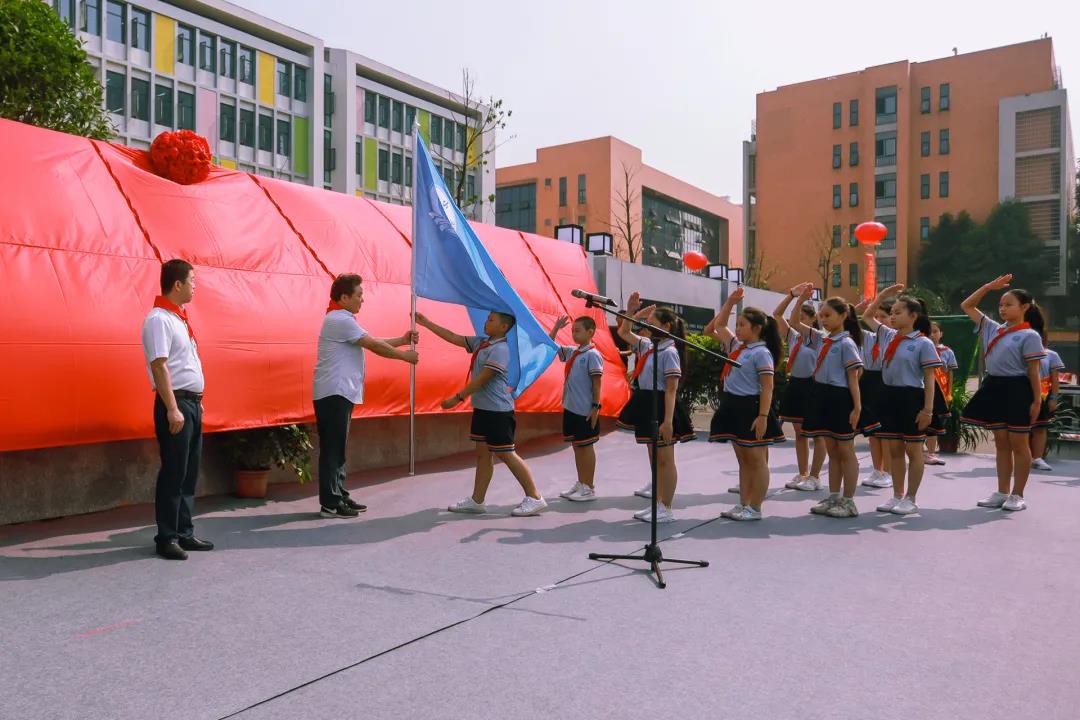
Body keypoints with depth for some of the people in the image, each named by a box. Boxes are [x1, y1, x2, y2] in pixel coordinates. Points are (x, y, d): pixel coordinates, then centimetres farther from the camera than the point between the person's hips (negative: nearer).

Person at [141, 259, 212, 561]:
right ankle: (166, 538, 6)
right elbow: (159, 367, -18)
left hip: (192, 403, 9)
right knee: (173, 474, -3)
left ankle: (184, 533, 20)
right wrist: (172, 409, -22)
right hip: (175, 403, -9)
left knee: (189, 474, 12)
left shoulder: (179, 318, 15)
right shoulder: (158, 319, -12)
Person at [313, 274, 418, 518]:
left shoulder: (342, 320, 19)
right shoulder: (340, 320, -14)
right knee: (333, 449, -7)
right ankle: (330, 504, -3)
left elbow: (373, 343, 17)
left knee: (338, 449, 13)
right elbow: (375, 346, -13)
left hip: (340, 393, 10)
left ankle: (339, 496, 20)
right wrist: (405, 356, -3)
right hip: (333, 393, -10)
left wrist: (402, 339, 12)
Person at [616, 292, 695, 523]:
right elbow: (624, 333, 19)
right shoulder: (647, 346, 10)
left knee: (665, 460, 0)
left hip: (661, 406, -9)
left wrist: (667, 420, -24)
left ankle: (666, 509, 9)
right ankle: (658, 502, 24)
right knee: (654, 458, 14)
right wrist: (631, 311, 3)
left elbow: (671, 389, -19)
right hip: (646, 404, 9)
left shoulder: (669, 352, -15)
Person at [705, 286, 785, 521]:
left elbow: (767, 388, -17)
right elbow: (718, 326, 23)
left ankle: (755, 508, 7)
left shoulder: (761, 353, -12)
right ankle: (743, 505, 20)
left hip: (750, 408, -9)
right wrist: (730, 302, 16)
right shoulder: (736, 346, 12)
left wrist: (763, 416, -23)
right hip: (733, 406, 9)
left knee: (757, 460, 1)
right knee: (743, 460, 13)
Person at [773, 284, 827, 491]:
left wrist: (802, 299, -30)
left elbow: (796, 322, -26)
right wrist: (792, 294, -10)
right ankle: (802, 474, 21)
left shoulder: (817, 337, -8)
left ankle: (815, 476, 9)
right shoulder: (793, 337, 7)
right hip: (795, 385, 7)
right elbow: (777, 314, -2)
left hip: (812, 387, -7)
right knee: (799, 432, 12)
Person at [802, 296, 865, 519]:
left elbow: (853, 377, -14)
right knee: (832, 451, 14)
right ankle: (833, 498, 21)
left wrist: (857, 407, -17)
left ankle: (848, 502, 10)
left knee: (845, 451, 1)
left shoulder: (846, 343, -11)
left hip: (840, 398, -8)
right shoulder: (823, 341, 11)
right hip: (823, 397, 8)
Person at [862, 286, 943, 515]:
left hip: (912, 398, -6)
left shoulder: (923, 343, -9)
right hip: (889, 396, 6)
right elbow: (867, 316, 20)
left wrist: (928, 409, -14)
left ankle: (910, 499, 13)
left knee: (913, 450, 5)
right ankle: (897, 496, 21)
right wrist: (883, 294, 9)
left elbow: (929, 379, -10)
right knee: (894, 450, 12)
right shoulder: (888, 336, 9)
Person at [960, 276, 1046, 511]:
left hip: (1017, 390, -6)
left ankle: (1018, 495, 11)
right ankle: (1002, 492, 18)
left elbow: (1033, 371, -10)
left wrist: (1037, 400, -12)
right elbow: (966, 306, 14)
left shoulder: (1029, 335, -8)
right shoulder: (993, 329, 10)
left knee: (1018, 443, 3)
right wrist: (989, 286, 7)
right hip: (994, 387, 7)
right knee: (1001, 443, 11)